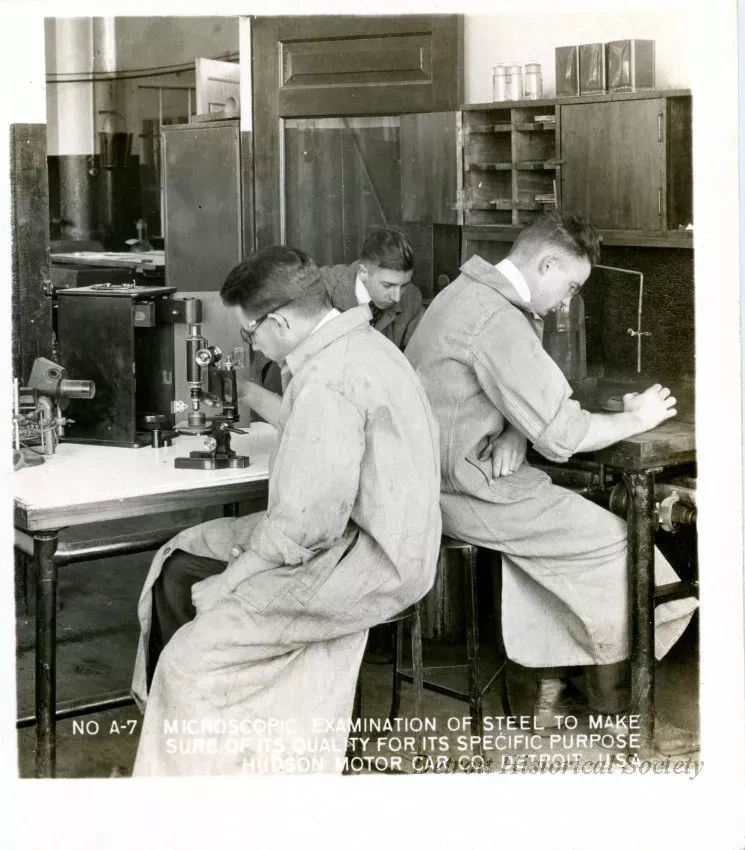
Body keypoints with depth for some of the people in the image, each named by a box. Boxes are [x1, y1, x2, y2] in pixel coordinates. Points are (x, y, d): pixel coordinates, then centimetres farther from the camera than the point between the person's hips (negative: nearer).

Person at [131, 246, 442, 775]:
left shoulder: (328, 379, -24)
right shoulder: (355, 341, 9)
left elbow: (307, 522, -25)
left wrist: (226, 582, -14)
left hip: (370, 563, -11)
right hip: (366, 531, 11)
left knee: (192, 657, -14)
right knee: (179, 566, 12)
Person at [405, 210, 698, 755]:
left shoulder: (471, 293, 11)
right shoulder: (497, 320, -23)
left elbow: (532, 399, 14)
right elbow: (559, 434, -23)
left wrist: (513, 434, -8)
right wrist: (635, 420, -7)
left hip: (438, 472, 10)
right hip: (464, 486, -10)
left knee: (572, 527, 15)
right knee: (613, 544, -1)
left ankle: (550, 690, 19)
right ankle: (610, 712, 14)